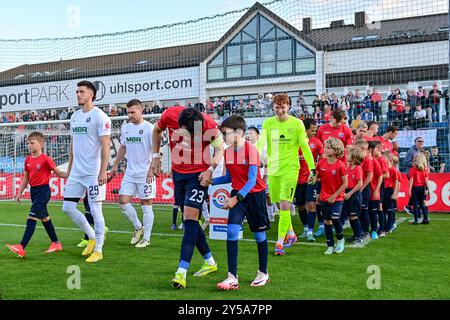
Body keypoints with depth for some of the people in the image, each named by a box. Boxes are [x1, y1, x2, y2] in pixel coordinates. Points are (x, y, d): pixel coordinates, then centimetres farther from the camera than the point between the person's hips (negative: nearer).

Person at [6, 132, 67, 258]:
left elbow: (58, 172, -6)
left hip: (43, 190, -8)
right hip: (33, 190, 8)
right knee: (44, 218, 15)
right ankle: (56, 243, 27)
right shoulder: (27, 160, 8)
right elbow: (26, 178, 16)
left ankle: (22, 248, -16)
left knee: (32, 217, -13)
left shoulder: (46, 159, -12)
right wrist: (19, 193, 14)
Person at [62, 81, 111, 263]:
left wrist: (103, 171, -19)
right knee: (67, 207, 7)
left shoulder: (100, 116, -9)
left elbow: (105, 145, -13)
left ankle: (98, 250, 11)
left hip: (93, 173, -8)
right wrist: (69, 167, 17)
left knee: (95, 210, -2)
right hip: (76, 172, 8)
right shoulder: (74, 117, 14)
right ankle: (92, 236, 25)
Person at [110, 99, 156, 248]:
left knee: (146, 204, 1)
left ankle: (146, 238, 11)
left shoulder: (149, 128, -10)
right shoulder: (125, 128, 9)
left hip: (145, 173, -6)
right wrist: (115, 165, 18)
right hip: (130, 173, 6)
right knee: (123, 201, 2)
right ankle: (138, 227, 24)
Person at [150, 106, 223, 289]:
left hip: (198, 175, -4)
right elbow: (157, 130, 7)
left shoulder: (209, 125, -22)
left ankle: (181, 272, -15)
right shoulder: (169, 115, -15)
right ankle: (210, 262, 28)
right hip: (177, 173, 5)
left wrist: (210, 169, -19)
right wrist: (156, 157, 2)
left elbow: (220, 148, -5)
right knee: (189, 220, 10)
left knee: (190, 219, -15)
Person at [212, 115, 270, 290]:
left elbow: (252, 179, -24)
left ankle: (263, 273, 29)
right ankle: (232, 277, -9)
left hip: (255, 195, -5)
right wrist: (211, 181, -3)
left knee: (259, 233, 9)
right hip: (237, 194, 5)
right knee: (232, 231, -12)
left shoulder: (250, 149, -19)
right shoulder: (227, 152, 0)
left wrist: (236, 198, -33)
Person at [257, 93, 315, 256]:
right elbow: (261, 142, -9)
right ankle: (291, 234, 33)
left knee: (285, 205, -12)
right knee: (281, 205, 12)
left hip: (290, 168, -3)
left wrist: (312, 168, -1)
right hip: (272, 169, 3)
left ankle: (280, 243, -9)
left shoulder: (297, 123, -2)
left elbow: (304, 146, 1)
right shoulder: (268, 123, 4)